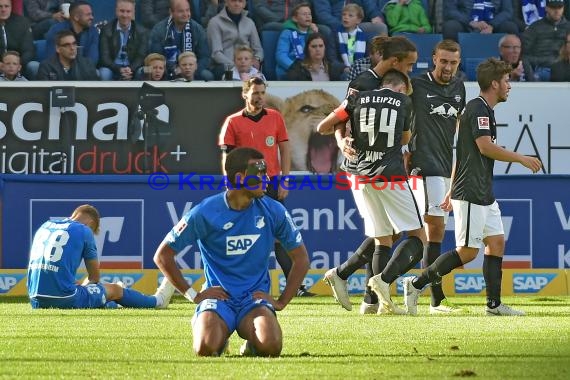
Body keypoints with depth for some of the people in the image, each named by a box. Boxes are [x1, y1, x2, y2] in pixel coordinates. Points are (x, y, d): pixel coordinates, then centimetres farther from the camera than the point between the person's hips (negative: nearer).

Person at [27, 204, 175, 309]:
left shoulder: (44, 227, 16)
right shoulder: (84, 231, 0)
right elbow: (95, 277, 8)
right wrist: (82, 287, 28)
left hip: (36, 301, 6)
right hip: (65, 300, -6)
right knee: (116, 290, 18)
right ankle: (157, 301, 39)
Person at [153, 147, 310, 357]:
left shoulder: (273, 211, 0)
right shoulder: (205, 212, -7)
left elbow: (301, 259, 12)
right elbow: (162, 256, 1)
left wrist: (281, 302, 4)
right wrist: (193, 295, -1)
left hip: (256, 298, 1)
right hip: (218, 297, -1)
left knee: (270, 346, -30)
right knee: (205, 348, -30)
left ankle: (251, 343, 8)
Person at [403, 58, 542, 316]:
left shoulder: (485, 110, 19)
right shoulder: (478, 108, -12)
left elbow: (461, 153, 23)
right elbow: (485, 147, -22)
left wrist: (452, 190, 25)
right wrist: (521, 159, -13)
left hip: (484, 194, 10)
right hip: (471, 194, -10)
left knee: (496, 242, 6)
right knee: (468, 251, -10)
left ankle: (494, 304, 7)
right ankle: (416, 284, -5)